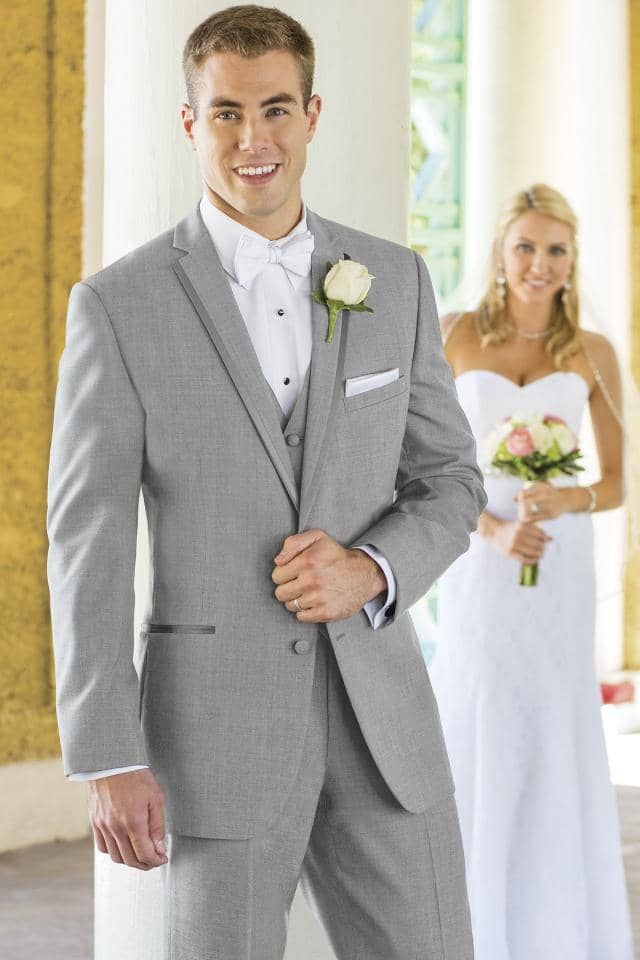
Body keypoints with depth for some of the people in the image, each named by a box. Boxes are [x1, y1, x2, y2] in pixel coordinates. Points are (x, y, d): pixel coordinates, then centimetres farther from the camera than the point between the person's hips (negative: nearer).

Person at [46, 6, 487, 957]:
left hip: (379, 710, 3)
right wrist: (108, 761, -12)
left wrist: (371, 572, -12)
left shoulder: (394, 282, 6)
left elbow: (449, 480, 10)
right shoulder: (118, 306, -5)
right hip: (215, 723, -3)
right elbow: (87, 547, -6)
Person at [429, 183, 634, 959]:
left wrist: (568, 499, -13)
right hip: (479, 566, -1)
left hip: (559, 572, 1)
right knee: (477, 743, -1)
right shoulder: (456, 338, 0)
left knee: (556, 744, 2)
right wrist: (493, 529, -14)